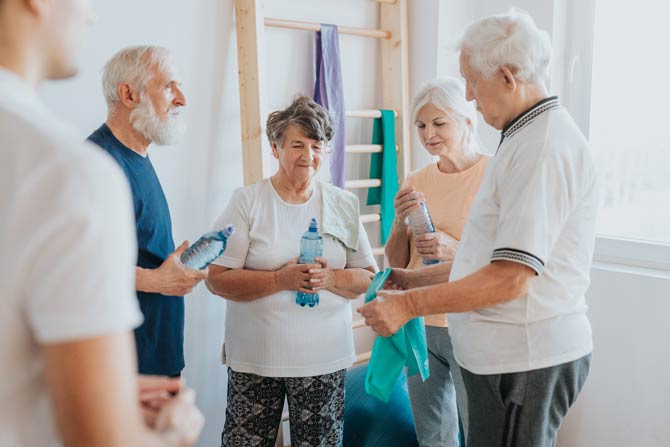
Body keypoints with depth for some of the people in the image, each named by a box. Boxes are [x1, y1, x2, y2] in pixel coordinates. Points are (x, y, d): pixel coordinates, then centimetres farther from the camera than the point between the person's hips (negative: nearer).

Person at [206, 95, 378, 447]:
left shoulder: (344, 204, 6)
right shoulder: (247, 201, -3)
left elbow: (370, 277, 6)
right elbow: (217, 279, -8)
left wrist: (330, 279, -13)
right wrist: (281, 279, -19)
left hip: (324, 357, 2)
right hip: (255, 355, -2)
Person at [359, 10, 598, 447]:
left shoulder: (545, 146, -19)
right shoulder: (527, 139, 15)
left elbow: (509, 279, -24)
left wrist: (408, 304, -16)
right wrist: (413, 279, 13)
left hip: (526, 361, -10)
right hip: (508, 351, 10)